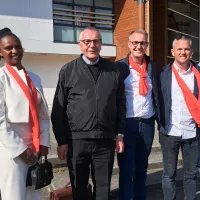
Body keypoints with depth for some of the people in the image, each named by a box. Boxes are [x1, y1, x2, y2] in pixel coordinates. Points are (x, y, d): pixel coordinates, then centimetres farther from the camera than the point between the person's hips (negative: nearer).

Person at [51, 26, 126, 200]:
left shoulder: (114, 70, 6)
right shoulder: (68, 70, 0)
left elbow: (121, 104, 9)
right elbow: (58, 109, -1)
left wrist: (120, 134, 5)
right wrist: (62, 141, -3)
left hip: (106, 140, 1)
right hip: (76, 140, -1)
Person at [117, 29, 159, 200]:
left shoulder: (152, 66, 7)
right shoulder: (120, 67, -5)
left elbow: (156, 94, 11)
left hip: (147, 123, 4)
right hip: (127, 123, -4)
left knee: (142, 167, 16)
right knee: (126, 169, 4)